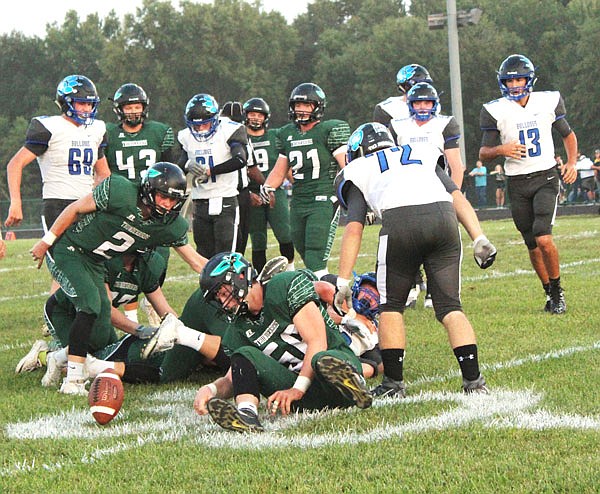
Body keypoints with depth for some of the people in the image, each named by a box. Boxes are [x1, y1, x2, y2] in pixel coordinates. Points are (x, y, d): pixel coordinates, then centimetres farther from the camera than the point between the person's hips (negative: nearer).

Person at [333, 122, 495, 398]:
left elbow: (354, 228, 14)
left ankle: (393, 382, 14)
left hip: (400, 222, -2)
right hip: (444, 217, 3)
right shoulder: (423, 153, 36)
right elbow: (457, 196, 22)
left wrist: (343, 282, 11)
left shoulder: (359, 171, 26)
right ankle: (473, 381, 1)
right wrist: (479, 239, 16)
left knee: (391, 305, 15)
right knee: (450, 306, 10)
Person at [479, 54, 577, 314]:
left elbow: (568, 135, 16)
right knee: (533, 246, 6)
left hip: (546, 178, -1)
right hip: (517, 184, 1)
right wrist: (501, 150, -20)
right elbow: (483, 154, 1)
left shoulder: (548, 102, 0)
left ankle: (557, 291, 1)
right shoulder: (495, 111, -3)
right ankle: (550, 294, 25)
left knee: (544, 238, -18)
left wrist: (571, 163, 1)